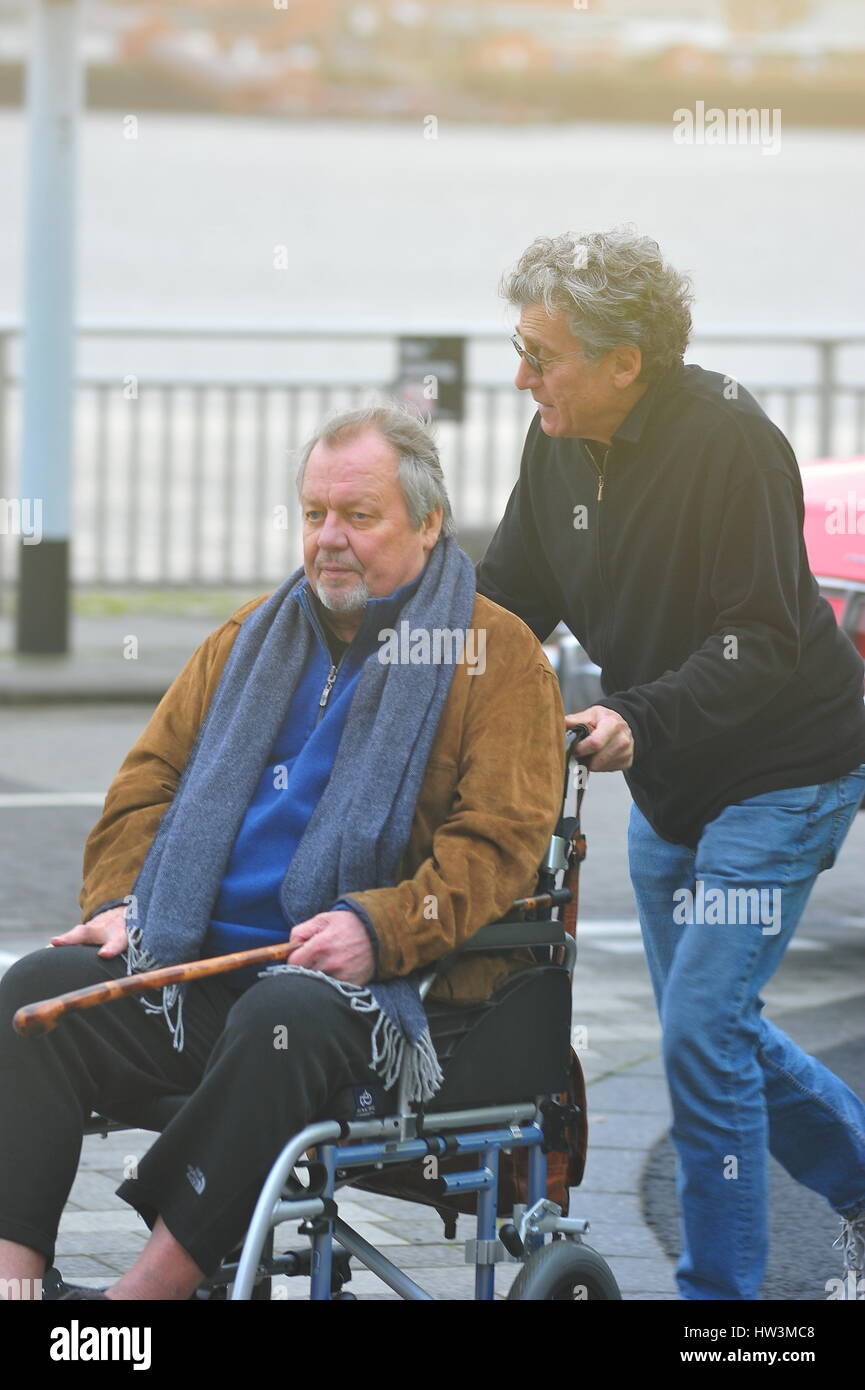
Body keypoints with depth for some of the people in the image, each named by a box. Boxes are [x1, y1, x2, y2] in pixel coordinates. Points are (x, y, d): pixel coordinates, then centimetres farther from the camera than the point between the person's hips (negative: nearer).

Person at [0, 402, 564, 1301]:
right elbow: (152, 774, 24)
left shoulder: (496, 655, 5)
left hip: (379, 984, -5)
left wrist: (378, 927, -22)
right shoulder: (256, 636, 23)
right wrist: (117, 903, 5)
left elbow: (497, 840, -6)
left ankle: (154, 1280, -36)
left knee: (282, 1017, -39)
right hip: (193, 969, 6)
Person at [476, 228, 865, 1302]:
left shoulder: (728, 442, -23)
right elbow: (505, 601, 6)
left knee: (702, 1024, -13)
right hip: (668, 782, 8)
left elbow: (764, 642, -26)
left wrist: (641, 721, -36)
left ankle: (720, 1286, -2)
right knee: (704, 1022, 16)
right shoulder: (559, 444, -1)